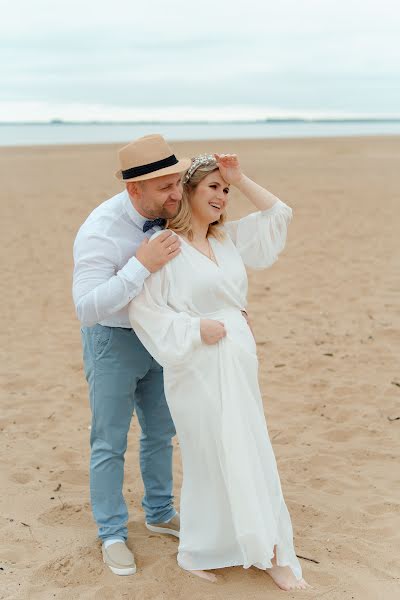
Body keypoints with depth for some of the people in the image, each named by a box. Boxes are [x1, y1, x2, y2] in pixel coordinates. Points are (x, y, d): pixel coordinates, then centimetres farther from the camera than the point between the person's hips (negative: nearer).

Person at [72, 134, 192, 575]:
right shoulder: (100, 231, -29)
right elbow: (87, 309, -36)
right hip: (113, 340, -6)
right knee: (110, 443, 6)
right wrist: (142, 264, -41)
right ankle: (112, 534, 23)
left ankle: (160, 513, 39)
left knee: (160, 432, 19)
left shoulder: (169, 214, -10)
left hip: (159, 336, 6)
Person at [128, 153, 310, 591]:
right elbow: (142, 308, -14)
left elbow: (278, 215, 16)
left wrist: (240, 179, 7)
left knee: (251, 455, 12)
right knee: (211, 459, 3)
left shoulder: (228, 238, 11)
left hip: (239, 362, 7)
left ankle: (269, 552, 23)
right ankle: (198, 552, 22)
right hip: (198, 368, -7)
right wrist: (195, 328, -18)